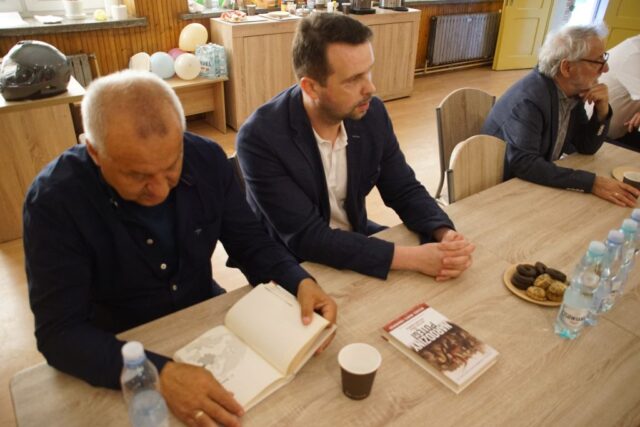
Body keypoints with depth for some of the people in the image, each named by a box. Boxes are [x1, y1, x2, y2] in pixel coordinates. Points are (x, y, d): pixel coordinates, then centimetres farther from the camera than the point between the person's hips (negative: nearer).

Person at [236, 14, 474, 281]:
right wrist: (413, 258, -33)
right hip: (294, 265, -5)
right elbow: (306, 238, -29)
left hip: (357, 240, 5)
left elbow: (404, 190, -1)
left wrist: (444, 234, -22)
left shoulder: (372, 113, -11)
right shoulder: (260, 138, -26)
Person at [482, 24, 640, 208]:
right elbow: (523, 164, -36)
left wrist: (602, 111, -11)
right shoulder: (529, 98, -27)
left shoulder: (572, 90, -1)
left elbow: (586, 147, 7)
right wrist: (591, 182, -35)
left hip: (536, 182, 8)